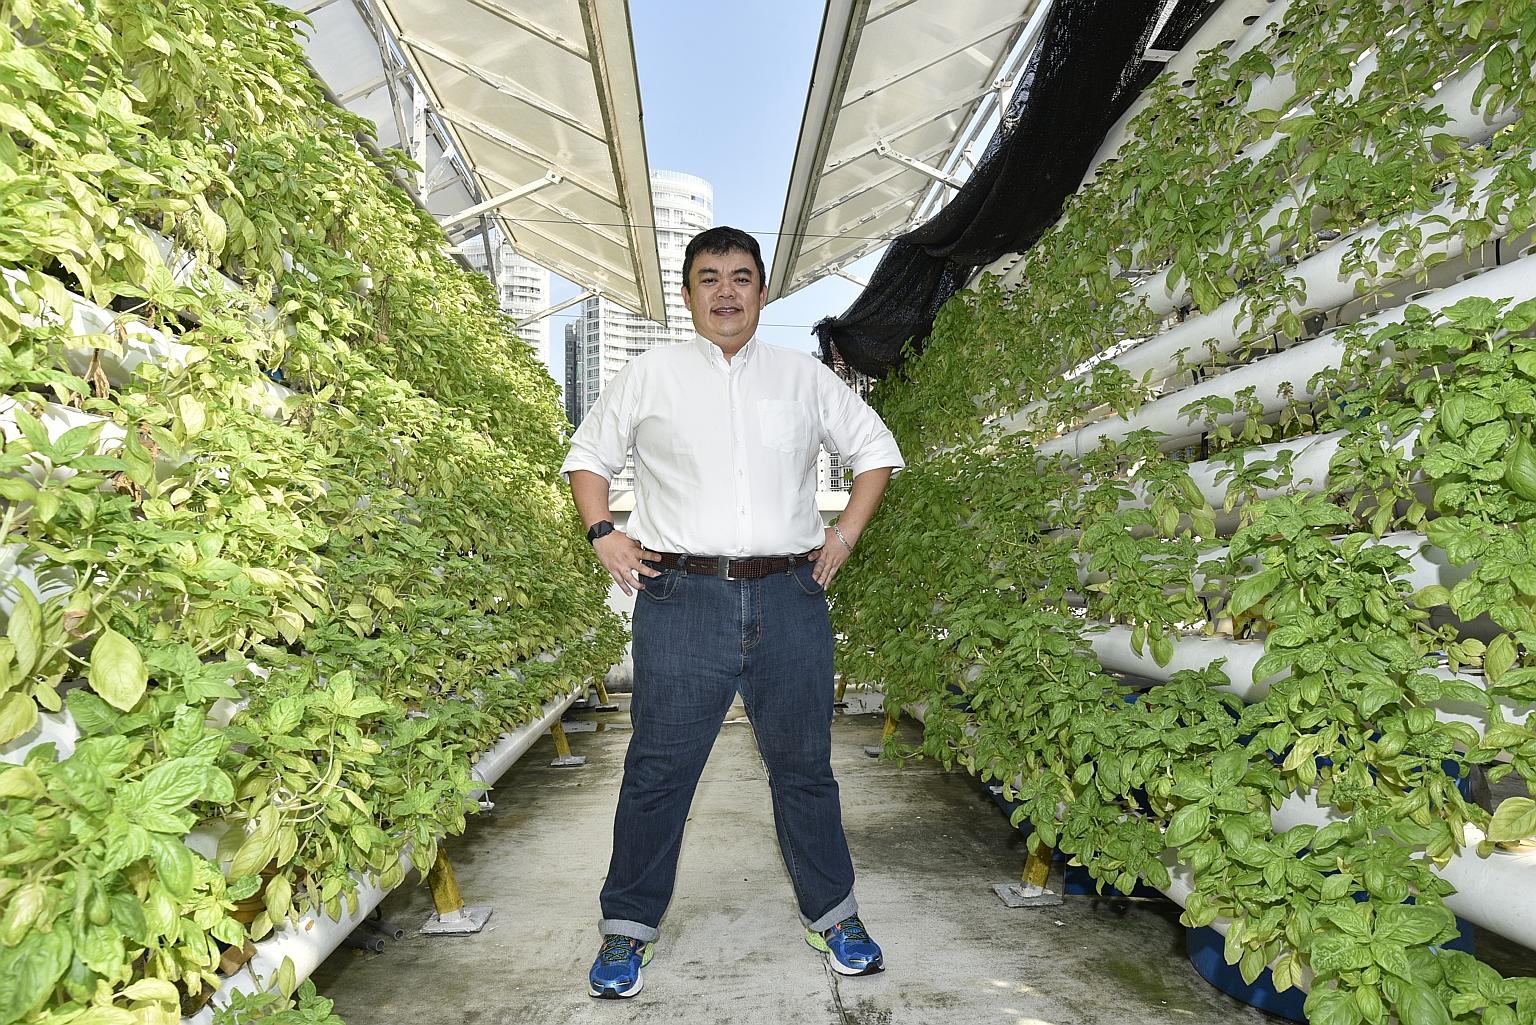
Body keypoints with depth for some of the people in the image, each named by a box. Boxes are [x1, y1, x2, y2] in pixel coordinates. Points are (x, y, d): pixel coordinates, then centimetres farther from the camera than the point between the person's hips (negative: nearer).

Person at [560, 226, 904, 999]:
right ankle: (628, 927, 22)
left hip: (790, 598, 2)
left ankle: (832, 915, 30)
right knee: (658, 768, 3)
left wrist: (847, 531, 9)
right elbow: (588, 454, 17)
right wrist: (603, 534, 3)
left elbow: (874, 449, 20)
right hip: (682, 597, -1)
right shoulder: (649, 375, 9)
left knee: (803, 764, 12)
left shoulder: (804, 375, 12)